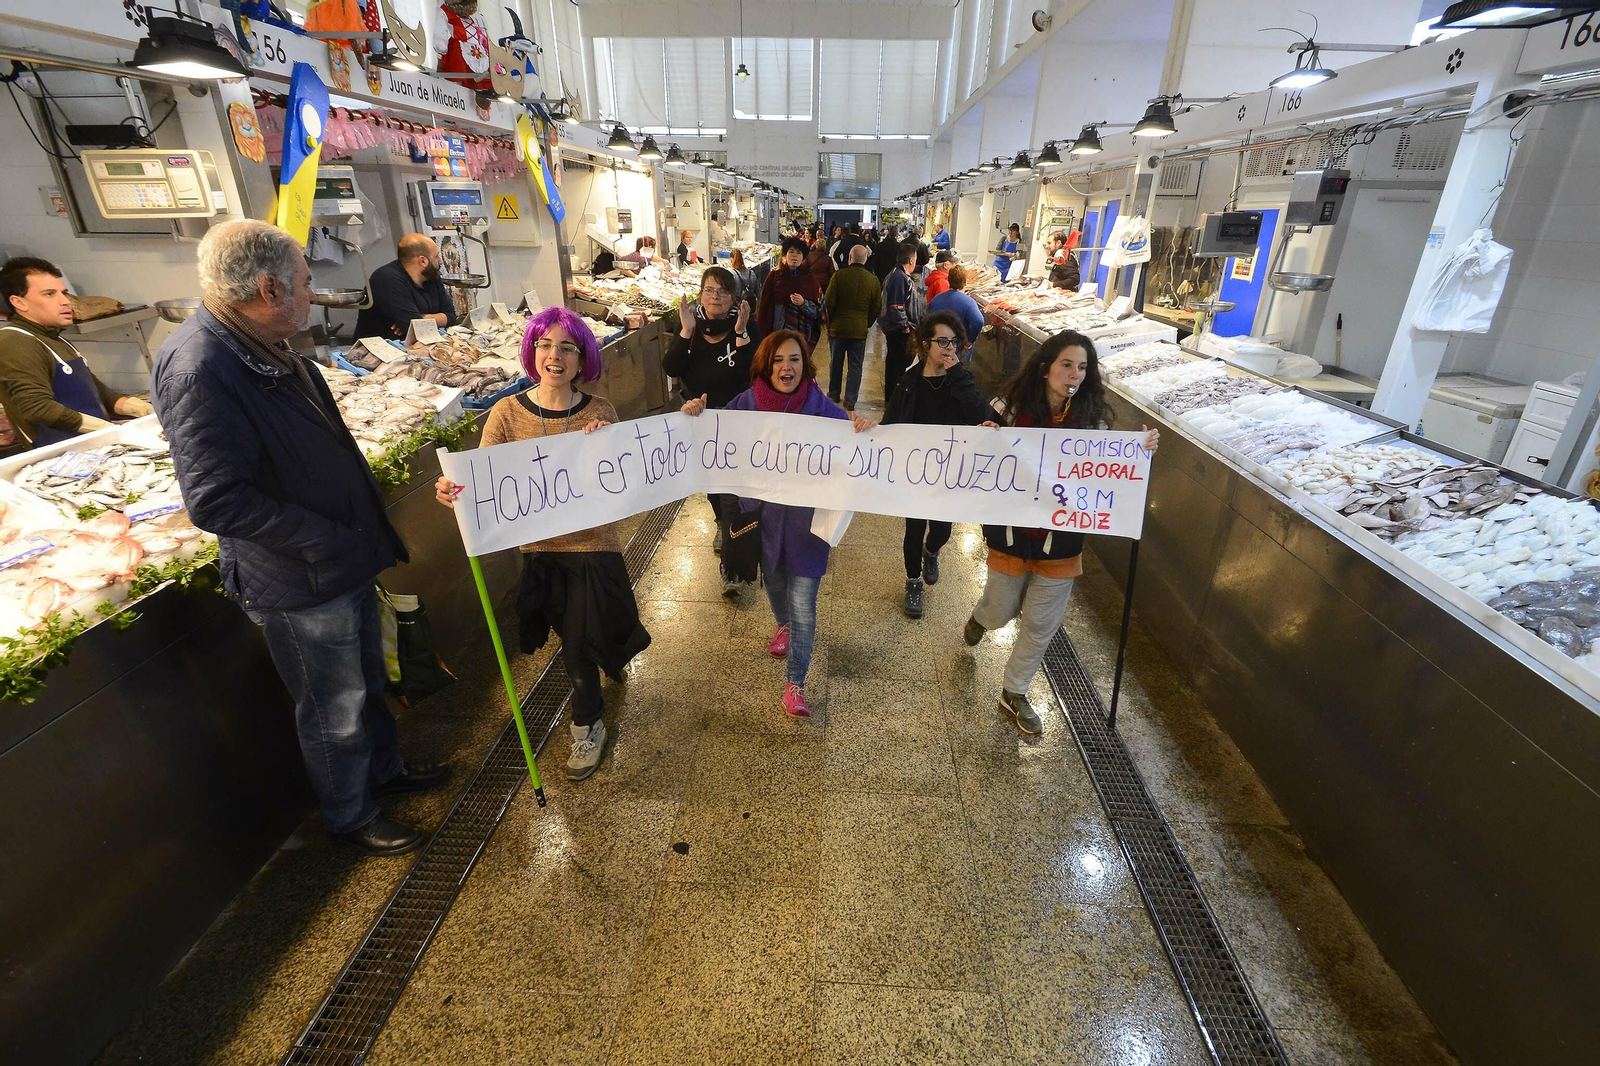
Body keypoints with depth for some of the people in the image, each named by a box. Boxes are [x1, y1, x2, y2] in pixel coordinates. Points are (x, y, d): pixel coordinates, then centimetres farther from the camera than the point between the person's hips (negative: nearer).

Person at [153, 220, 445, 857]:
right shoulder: (199, 372, -26)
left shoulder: (264, 348, 5)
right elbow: (216, 501, -28)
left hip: (345, 561, 9)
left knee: (367, 683, 26)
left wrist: (368, 532, 11)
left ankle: (384, 767, 49)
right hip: (298, 587, -9)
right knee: (335, 714, 12)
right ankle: (350, 818, 35)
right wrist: (326, 538, -21)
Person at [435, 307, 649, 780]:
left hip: (594, 545, -2)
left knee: (578, 647, 3)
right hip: (541, 549, 2)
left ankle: (587, 726, 32)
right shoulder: (507, 413, -7)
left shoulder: (600, 412, -8)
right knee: (576, 642, 19)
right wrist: (454, 489, -35)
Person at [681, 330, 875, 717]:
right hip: (763, 514, 3)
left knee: (803, 604, -1)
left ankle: (794, 683, 16)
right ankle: (783, 626, 60)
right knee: (773, 581, 27)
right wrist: (694, 416, -19)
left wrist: (862, 431, -30)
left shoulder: (822, 408, -13)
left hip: (807, 519, -3)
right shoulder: (746, 403, -9)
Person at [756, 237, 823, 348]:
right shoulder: (774, 276, 5)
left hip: (803, 335, 1)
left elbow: (818, 311, 3)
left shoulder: (810, 279, 7)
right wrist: (763, 334, -2)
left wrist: (803, 303, -15)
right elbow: (763, 307, 4)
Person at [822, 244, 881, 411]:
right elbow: (877, 308, 5)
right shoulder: (873, 280, -2)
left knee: (836, 362, 15)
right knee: (855, 366, 7)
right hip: (860, 330, 1)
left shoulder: (839, 276, -10)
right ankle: (850, 400, 8)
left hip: (838, 327, -1)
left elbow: (829, 303, -7)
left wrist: (830, 324, 6)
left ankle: (833, 394, 28)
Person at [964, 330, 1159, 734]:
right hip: (1012, 531, -2)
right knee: (1000, 612, 16)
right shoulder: (1012, 406, -12)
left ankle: (1013, 693, 35)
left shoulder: (1092, 417, -7)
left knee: (1041, 623, 12)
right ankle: (981, 617, 56)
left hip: (1061, 538, 2)